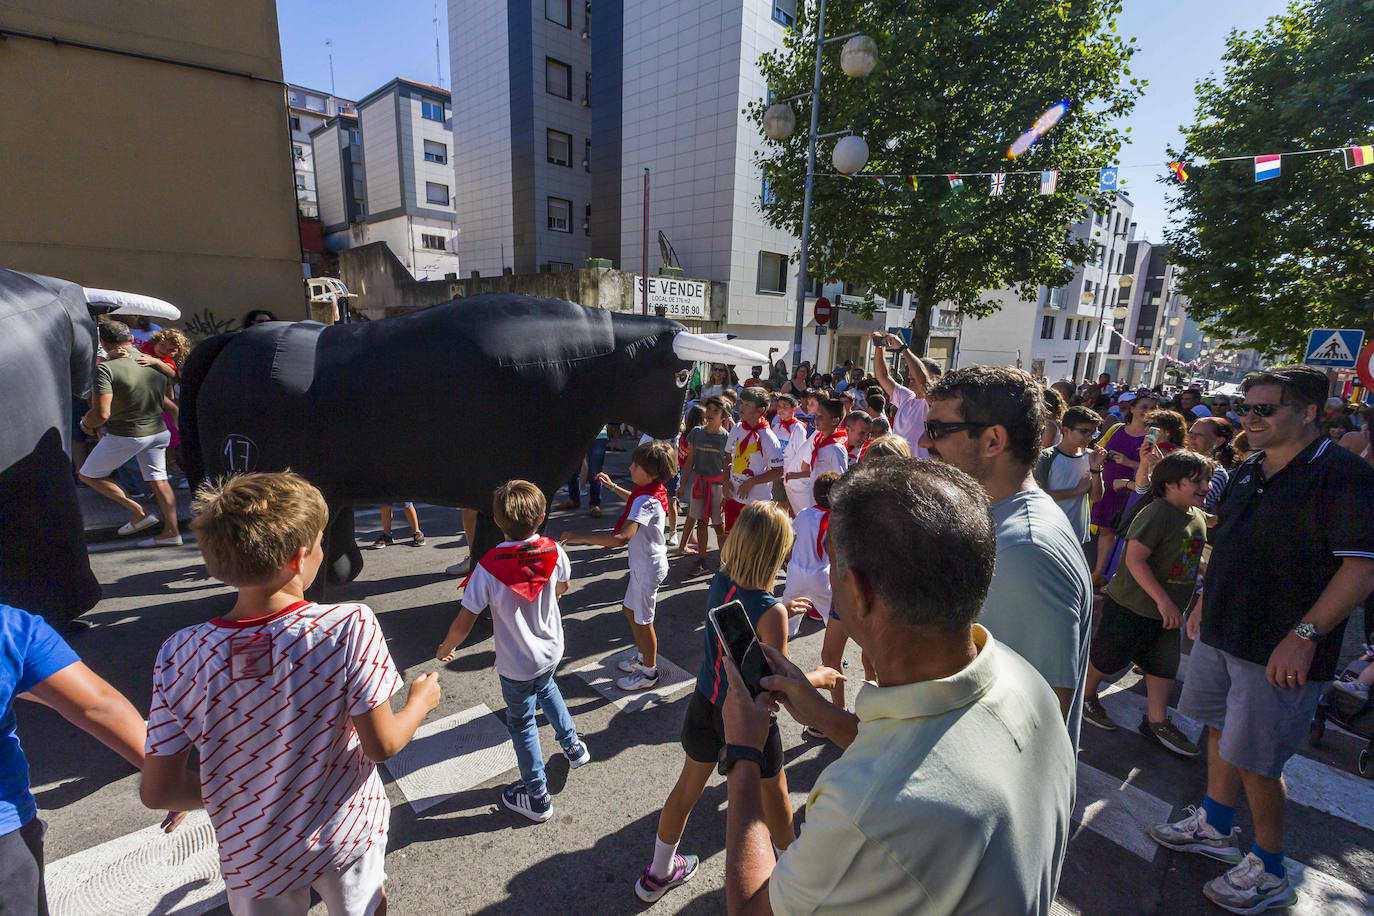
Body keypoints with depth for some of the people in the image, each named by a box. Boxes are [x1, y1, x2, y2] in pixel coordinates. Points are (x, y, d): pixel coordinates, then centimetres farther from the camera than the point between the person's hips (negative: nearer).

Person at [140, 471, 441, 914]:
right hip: (347, 836, -2)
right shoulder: (349, 627, -29)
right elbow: (382, 744, -21)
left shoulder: (180, 655, -20)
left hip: (254, 858, 2)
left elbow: (157, 791, -12)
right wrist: (421, 702, -2)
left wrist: (236, 789, 6)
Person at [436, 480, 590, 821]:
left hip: (515, 665, -4)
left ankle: (537, 798, 34)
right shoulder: (553, 551, -18)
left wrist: (445, 649, 0)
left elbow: (463, 624, -20)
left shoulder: (488, 568, -28)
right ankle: (572, 745, 46)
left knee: (522, 723, 18)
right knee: (545, 687, 35)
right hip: (552, 651, 4)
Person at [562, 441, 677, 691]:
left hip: (648, 568, -10)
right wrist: (613, 487, 24)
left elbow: (622, 537, -43)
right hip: (643, 564, 10)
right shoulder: (653, 491, -1)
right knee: (630, 610, 25)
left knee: (642, 621, 9)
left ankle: (649, 673, 30)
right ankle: (643, 658, 44)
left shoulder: (646, 501, -31)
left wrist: (581, 537, -42)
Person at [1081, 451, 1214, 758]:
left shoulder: (1199, 517, 6)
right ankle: (1085, 696, 30)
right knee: (1108, 658, 7)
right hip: (1131, 605, -8)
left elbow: (1190, 561, 20)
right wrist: (1163, 600, -28)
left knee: (1165, 664, 14)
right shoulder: (1157, 514, -22)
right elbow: (1135, 559, -27)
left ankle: (1157, 721, 30)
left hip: (1167, 610, 8)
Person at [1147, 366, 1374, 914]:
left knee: (1255, 761, 3)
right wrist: (1205, 601, 17)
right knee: (1221, 730, 19)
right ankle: (1214, 828, 38)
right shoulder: (1248, 472, 9)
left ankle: (1268, 871, 24)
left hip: (1279, 651, -7)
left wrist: (1305, 634, -25)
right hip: (1221, 633, 8)